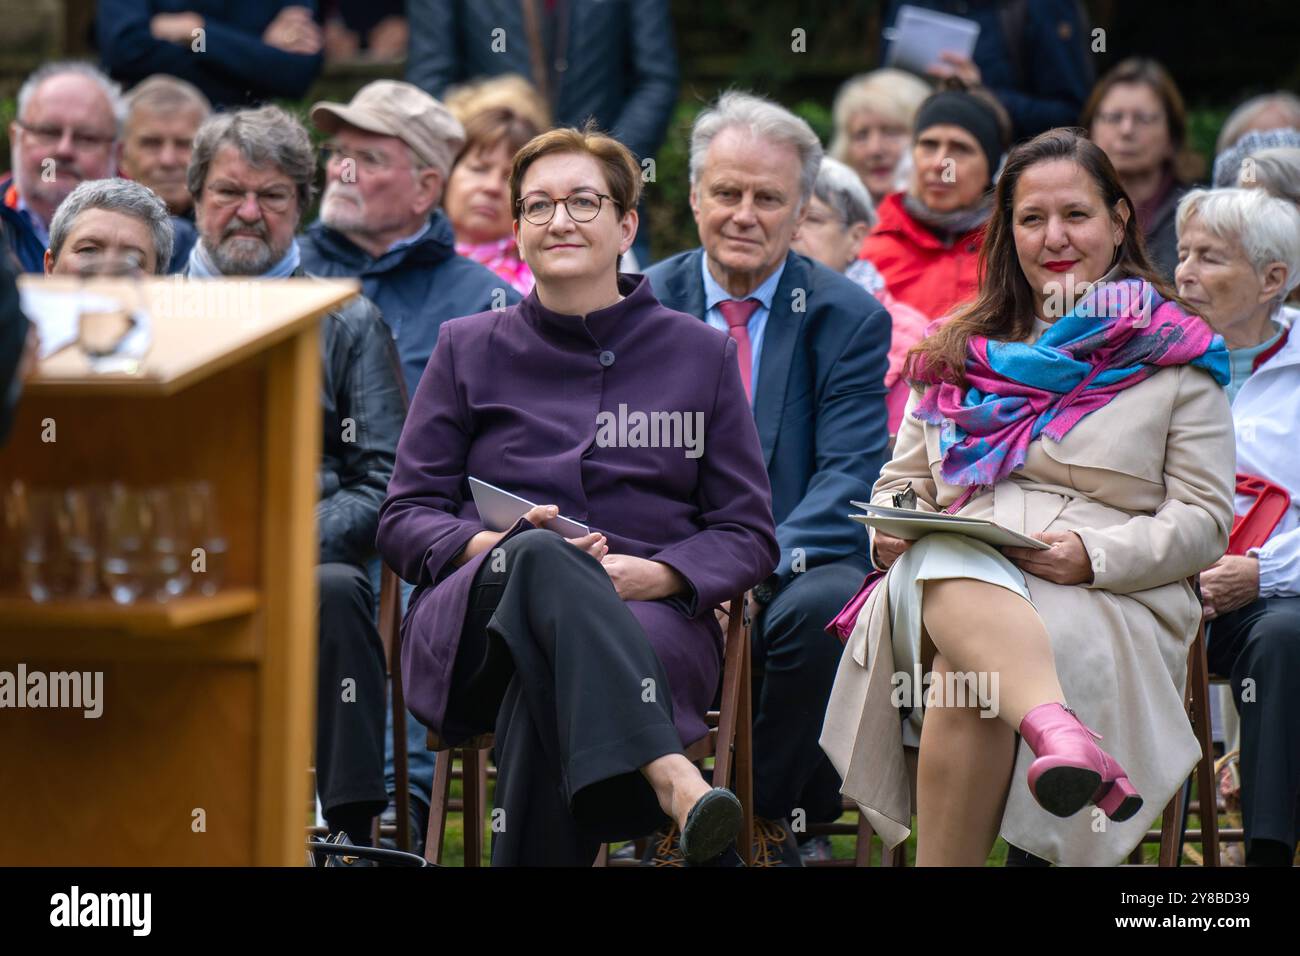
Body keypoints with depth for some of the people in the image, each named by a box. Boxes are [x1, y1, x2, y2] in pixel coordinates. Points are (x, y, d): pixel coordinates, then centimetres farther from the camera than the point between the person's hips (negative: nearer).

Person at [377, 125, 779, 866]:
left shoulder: (700, 354, 16)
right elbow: (405, 518, 13)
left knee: (549, 669, -39)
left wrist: (655, 574, -10)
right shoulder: (470, 349, 17)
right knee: (543, 559, -39)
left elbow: (749, 534, 12)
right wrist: (495, 546, -10)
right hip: (480, 613, 0)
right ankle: (669, 777, -60)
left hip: (651, 619, 0)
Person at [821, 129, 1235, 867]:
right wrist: (893, 532, 2)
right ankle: (1062, 737, -63)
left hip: (1112, 604, -2)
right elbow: (903, 479, 27)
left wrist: (1097, 555, -13)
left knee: (966, 677, -37)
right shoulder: (965, 349, 26)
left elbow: (1204, 520, 5)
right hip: (952, 579, 2)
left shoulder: (1176, 357, 13)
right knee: (948, 563, -39)